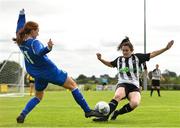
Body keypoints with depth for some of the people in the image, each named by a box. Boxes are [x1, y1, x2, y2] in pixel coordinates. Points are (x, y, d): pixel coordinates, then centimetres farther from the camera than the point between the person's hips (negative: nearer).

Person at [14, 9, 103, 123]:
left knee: (38, 97, 24)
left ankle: (22, 115, 2)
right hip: (50, 70, -8)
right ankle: (87, 111, -1)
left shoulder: (20, 41, -1)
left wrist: (22, 15, 28)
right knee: (73, 85, 1)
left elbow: (20, 27, 18)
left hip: (38, 74, 8)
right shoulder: (34, 42, -23)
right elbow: (39, 53, -45)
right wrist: (48, 48, -64)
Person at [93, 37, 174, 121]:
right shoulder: (119, 60, 14)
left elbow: (152, 54, 9)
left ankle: (117, 113, -10)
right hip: (122, 84, 0)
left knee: (135, 103, -33)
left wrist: (165, 48, 4)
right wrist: (100, 59, 22)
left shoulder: (137, 57, 8)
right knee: (118, 95, -38)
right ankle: (105, 116, -40)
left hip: (134, 86, 0)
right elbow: (110, 64, 35)